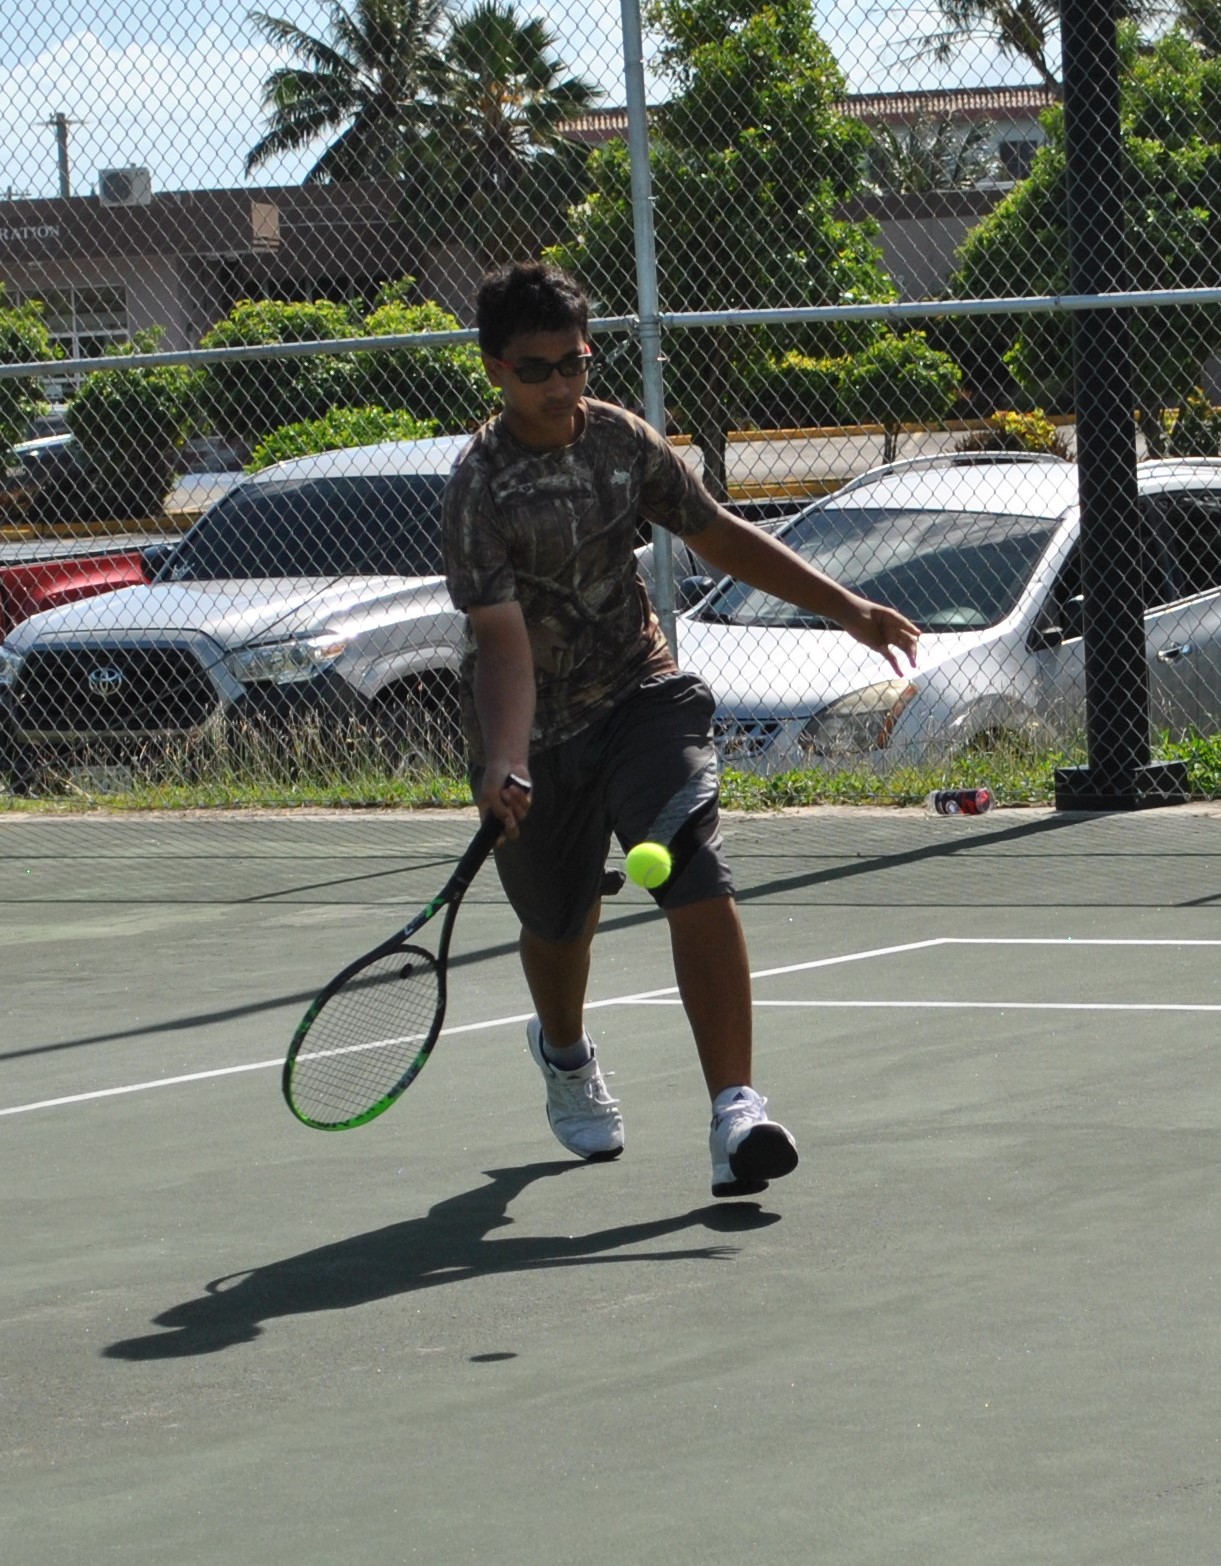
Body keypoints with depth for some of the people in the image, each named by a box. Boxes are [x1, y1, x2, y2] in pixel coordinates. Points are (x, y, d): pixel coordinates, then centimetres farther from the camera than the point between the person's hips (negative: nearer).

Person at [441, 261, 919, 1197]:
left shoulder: (623, 440, -3)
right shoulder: (481, 486, -18)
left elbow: (720, 536, 11)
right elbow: (503, 639, -26)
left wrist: (846, 608, 9)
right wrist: (503, 763, -40)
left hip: (645, 698, 2)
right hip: (539, 732, -2)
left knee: (697, 879, -22)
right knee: (559, 924, 17)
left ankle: (736, 1108, -28)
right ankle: (566, 1056, 54)